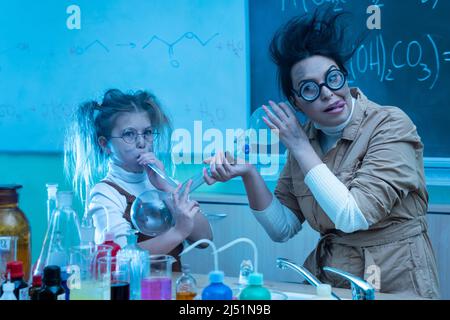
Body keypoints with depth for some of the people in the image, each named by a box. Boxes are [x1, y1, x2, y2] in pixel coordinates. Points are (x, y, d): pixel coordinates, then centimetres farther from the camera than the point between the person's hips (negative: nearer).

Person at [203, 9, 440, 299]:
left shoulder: (390, 125, -12)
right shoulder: (304, 138, 3)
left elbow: (352, 217, -19)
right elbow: (283, 229, 5)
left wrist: (301, 147, -13)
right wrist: (249, 174, -9)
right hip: (327, 280, 4)